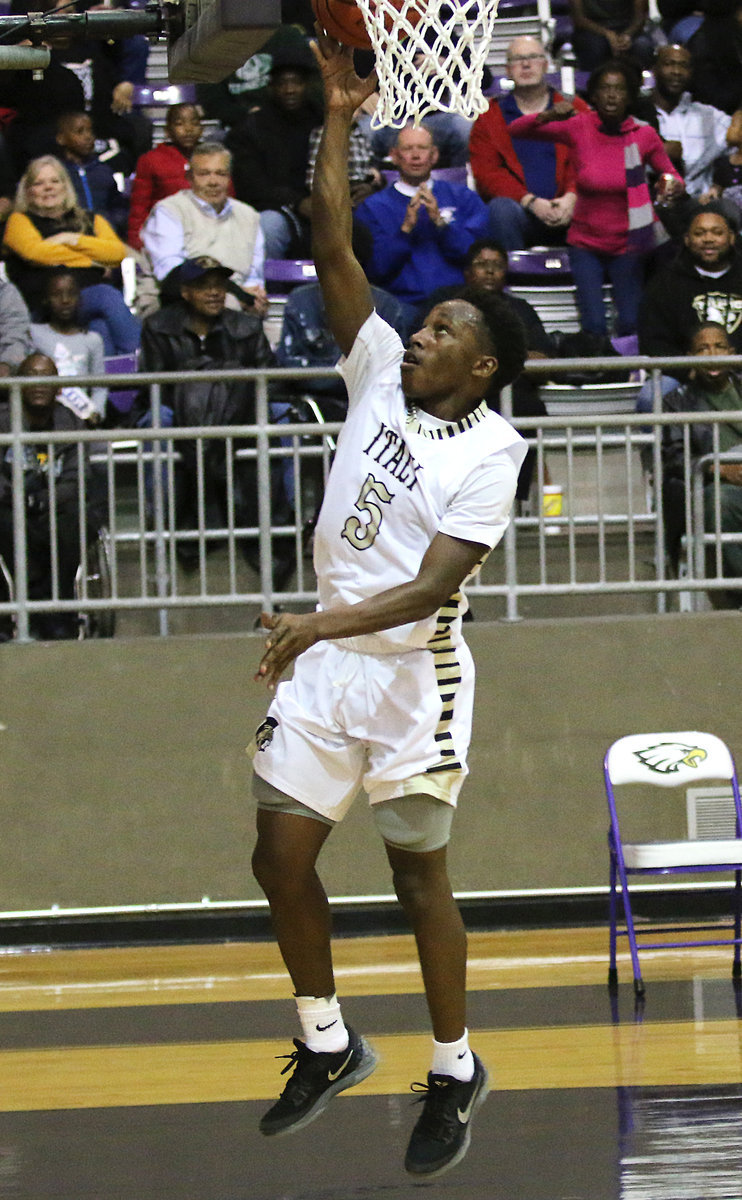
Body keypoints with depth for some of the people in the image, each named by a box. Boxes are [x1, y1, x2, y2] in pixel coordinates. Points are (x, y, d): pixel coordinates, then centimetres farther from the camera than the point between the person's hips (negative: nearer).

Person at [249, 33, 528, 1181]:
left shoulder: (490, 450, -14)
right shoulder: (382, 374, 2)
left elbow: (432, 585, -22)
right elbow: (334, 253, -3)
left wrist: (327, 624, -34)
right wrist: (338, 121, -9)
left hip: (412, 670, -6)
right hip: (324, 661, 6)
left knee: (420, 874, 2)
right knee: (280, 856, 4)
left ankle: (455, 1072, 16)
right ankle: (327, 1046, 21)